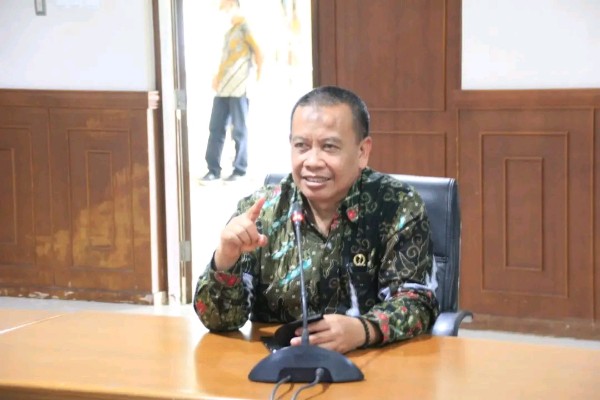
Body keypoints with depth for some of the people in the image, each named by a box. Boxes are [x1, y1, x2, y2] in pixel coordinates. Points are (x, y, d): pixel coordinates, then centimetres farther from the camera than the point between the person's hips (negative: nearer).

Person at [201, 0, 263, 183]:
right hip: (223, 88, 8)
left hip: (239, 88, -8)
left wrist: (257, 81, -13)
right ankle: (213, 170, 9)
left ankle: (240, 170, 5)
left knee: (239, 130, -2)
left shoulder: (245, 27, -5)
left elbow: (259, 54, -9)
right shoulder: (229, 31, 20)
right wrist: (218, 76, 13)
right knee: (216, 128, 5)